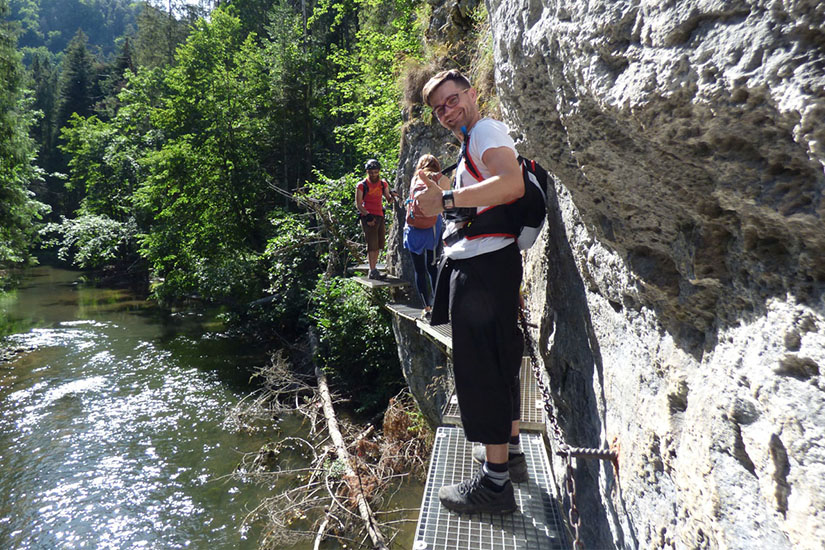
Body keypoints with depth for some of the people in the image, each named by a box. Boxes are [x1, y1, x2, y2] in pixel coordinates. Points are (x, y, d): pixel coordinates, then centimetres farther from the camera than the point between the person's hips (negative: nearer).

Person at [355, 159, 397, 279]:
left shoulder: (383, 184, 13)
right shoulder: (362, 185, -1)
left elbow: (389, 200, 16)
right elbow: (358, 204, -3)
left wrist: (392, 196, -7)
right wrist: (367, 215, -17)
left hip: (380, 216, 6)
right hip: (368, 217, -6)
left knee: (378, 245, 9)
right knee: (372, 245, -10)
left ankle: (374, 268, 19)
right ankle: (372, 271, -9)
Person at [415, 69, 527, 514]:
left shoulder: (486, 131, -6)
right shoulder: (472, 145, 25)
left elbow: (512, 184, -26)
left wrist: (446, 199, -25)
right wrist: (440, 195, 15)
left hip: (484, 263, -11)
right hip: (481, 264, 11)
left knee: (478, 364, -8)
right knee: (499, 359, 15)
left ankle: (495, 481, 0)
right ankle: (510, 451, 30)